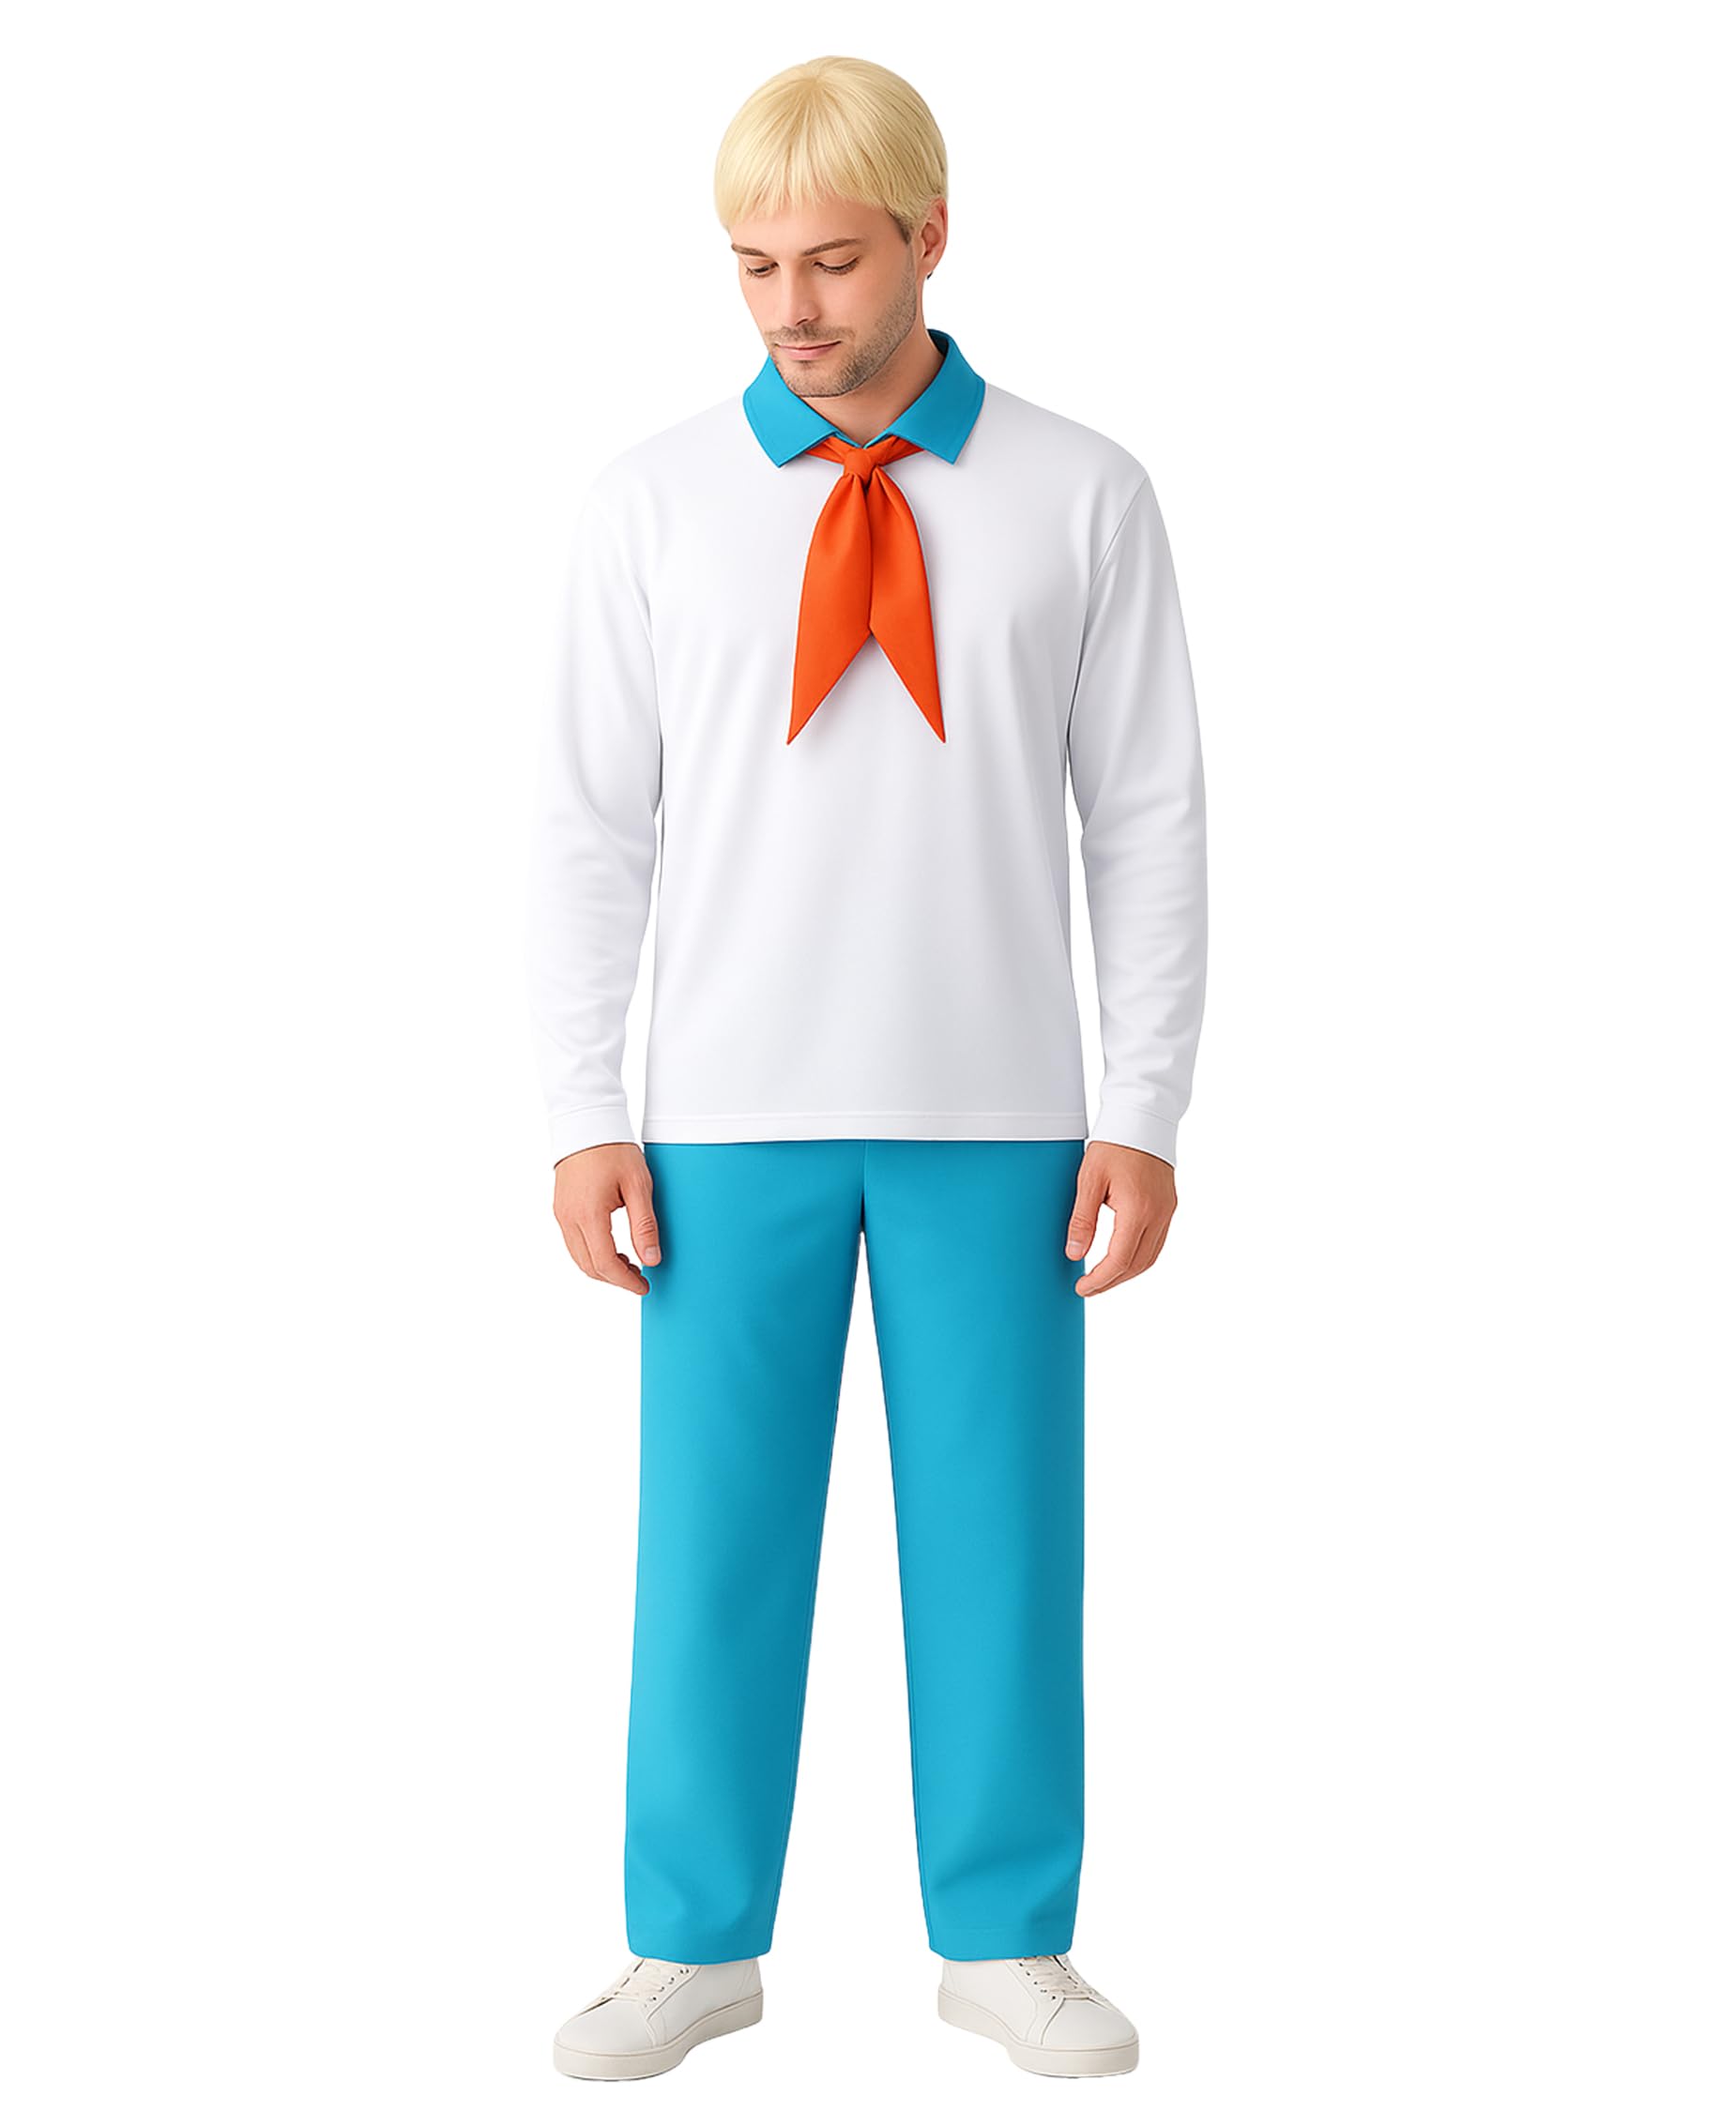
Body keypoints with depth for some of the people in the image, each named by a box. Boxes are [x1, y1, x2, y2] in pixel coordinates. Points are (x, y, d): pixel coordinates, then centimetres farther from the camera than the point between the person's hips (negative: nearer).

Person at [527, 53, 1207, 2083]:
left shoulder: (1083, 498, 0)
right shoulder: (655, 500, 1)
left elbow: (1147, 821, 2)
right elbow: (592, 824, 3)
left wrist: (1144, 1111, -2)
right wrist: (584, 1117, -3)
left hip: (993, 1115, 0)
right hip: (729, 1116, 0)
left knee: (999, 1526, 6)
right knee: (713, 1528, 5)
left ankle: (1005, 1938, 22)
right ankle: (695, 1942, 21)